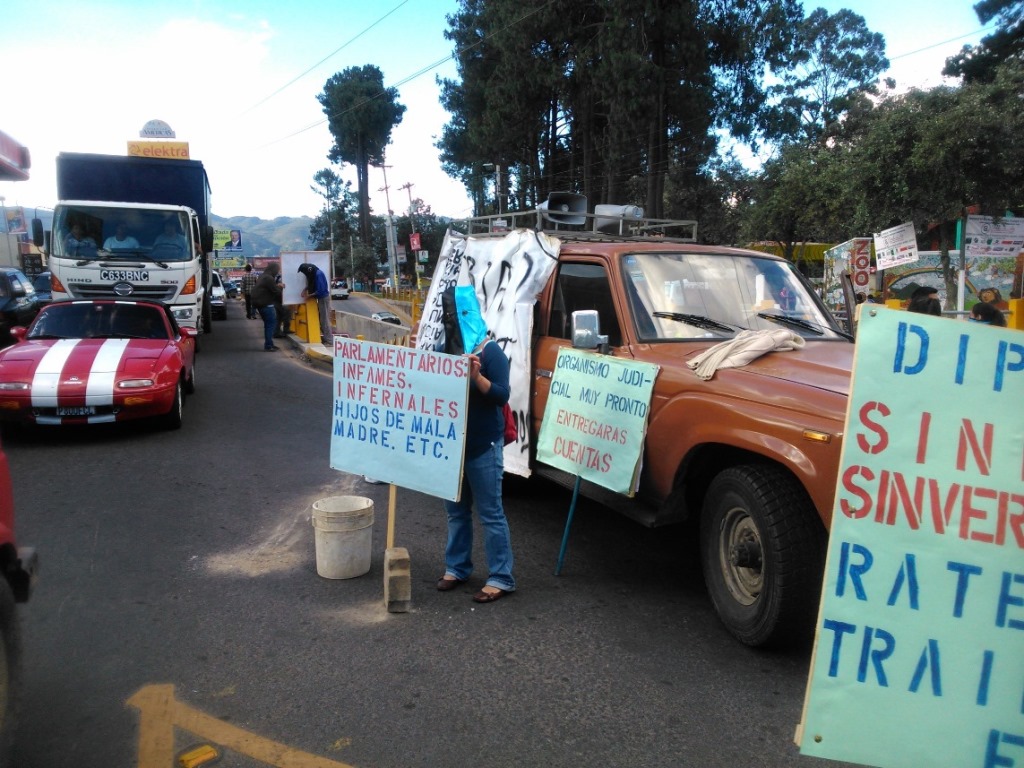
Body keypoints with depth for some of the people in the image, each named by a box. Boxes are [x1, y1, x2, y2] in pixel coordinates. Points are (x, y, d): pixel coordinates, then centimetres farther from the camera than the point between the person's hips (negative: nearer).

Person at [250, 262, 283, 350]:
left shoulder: (263, 276, 13)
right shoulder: (269, 278, -19)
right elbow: (276, 292, -16)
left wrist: (277, 286, 8)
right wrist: (280, 287, 3)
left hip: (260, 303, 10)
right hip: (266, 304, -10)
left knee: (268, 324, 17)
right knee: (271, 324, -4)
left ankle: (269, 344, 22)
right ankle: (268, 345, -4)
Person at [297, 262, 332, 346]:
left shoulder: (318, 274, -22)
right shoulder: (314, 273, 6)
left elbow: (321, 290, -24)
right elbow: (312, 284, 23)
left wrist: (309, 295, -13)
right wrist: (305, 289, 5)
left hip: (324, 298, -9)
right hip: (321, 298, 9)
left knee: (325, 320, -6)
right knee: (322, 319, 12)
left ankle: (329, 341, -4)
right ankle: (325, 338, 18)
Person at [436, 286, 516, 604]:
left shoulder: (491, 352, -11)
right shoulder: (445, 350, 6)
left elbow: (501, 396, -18)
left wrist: (476, 376, -32)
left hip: (483, 446, -6)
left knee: (490, 513, 1)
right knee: (456, 511, 16)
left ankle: (501, 578, 10)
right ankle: (456, 568, 30)